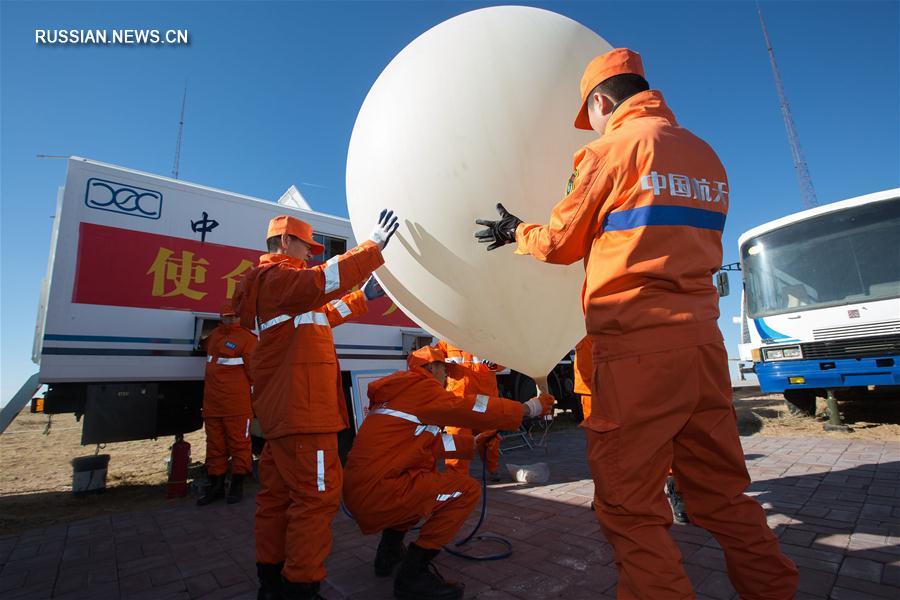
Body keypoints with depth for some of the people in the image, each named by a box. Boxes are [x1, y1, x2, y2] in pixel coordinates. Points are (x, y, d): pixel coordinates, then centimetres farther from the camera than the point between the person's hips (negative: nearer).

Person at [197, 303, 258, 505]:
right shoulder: (214, 334, 14)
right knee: (215, 445, 14)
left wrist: (255, 396, -10)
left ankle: (237, 485, 15)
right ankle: (216, 486, 26)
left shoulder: (247, 338, -9)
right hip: (211, 402, 7)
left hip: (237, 403, -7)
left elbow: (253, 371, -11)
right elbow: (205, 346, 41)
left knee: (238, 443, 2)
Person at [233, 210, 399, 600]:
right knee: (317, 495, -5)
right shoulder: (277, 275, -8)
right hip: (301, 411, -11)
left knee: (277, 495, 17)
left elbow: (321, 314, 30)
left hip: (281, 410, 11)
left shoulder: (273, 281, 25)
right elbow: (322, 282, -29)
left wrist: (365, 297, 26)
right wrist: (375, 245, -24)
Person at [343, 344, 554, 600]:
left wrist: (474, 443, 13)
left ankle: (390, 552, 28)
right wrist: (529, 408, -1)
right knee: (467, 489, -7)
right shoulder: (420, 385, -9)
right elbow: (470, 408, -12)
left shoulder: (398, 391, 19)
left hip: (357, 490, 10)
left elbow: (432, 442, 19)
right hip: (377, 493, -10)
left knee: (427, 475, 30)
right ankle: (412, 576, -1)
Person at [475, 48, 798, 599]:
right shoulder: (705, 154, 17)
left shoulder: (614, 148, -2)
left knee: (630, 507, 2)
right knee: (723, 494, 18)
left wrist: (515, 232, 23)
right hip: (703, 341, 8)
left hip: (638, 347, -7)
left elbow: (560, 243, 4)